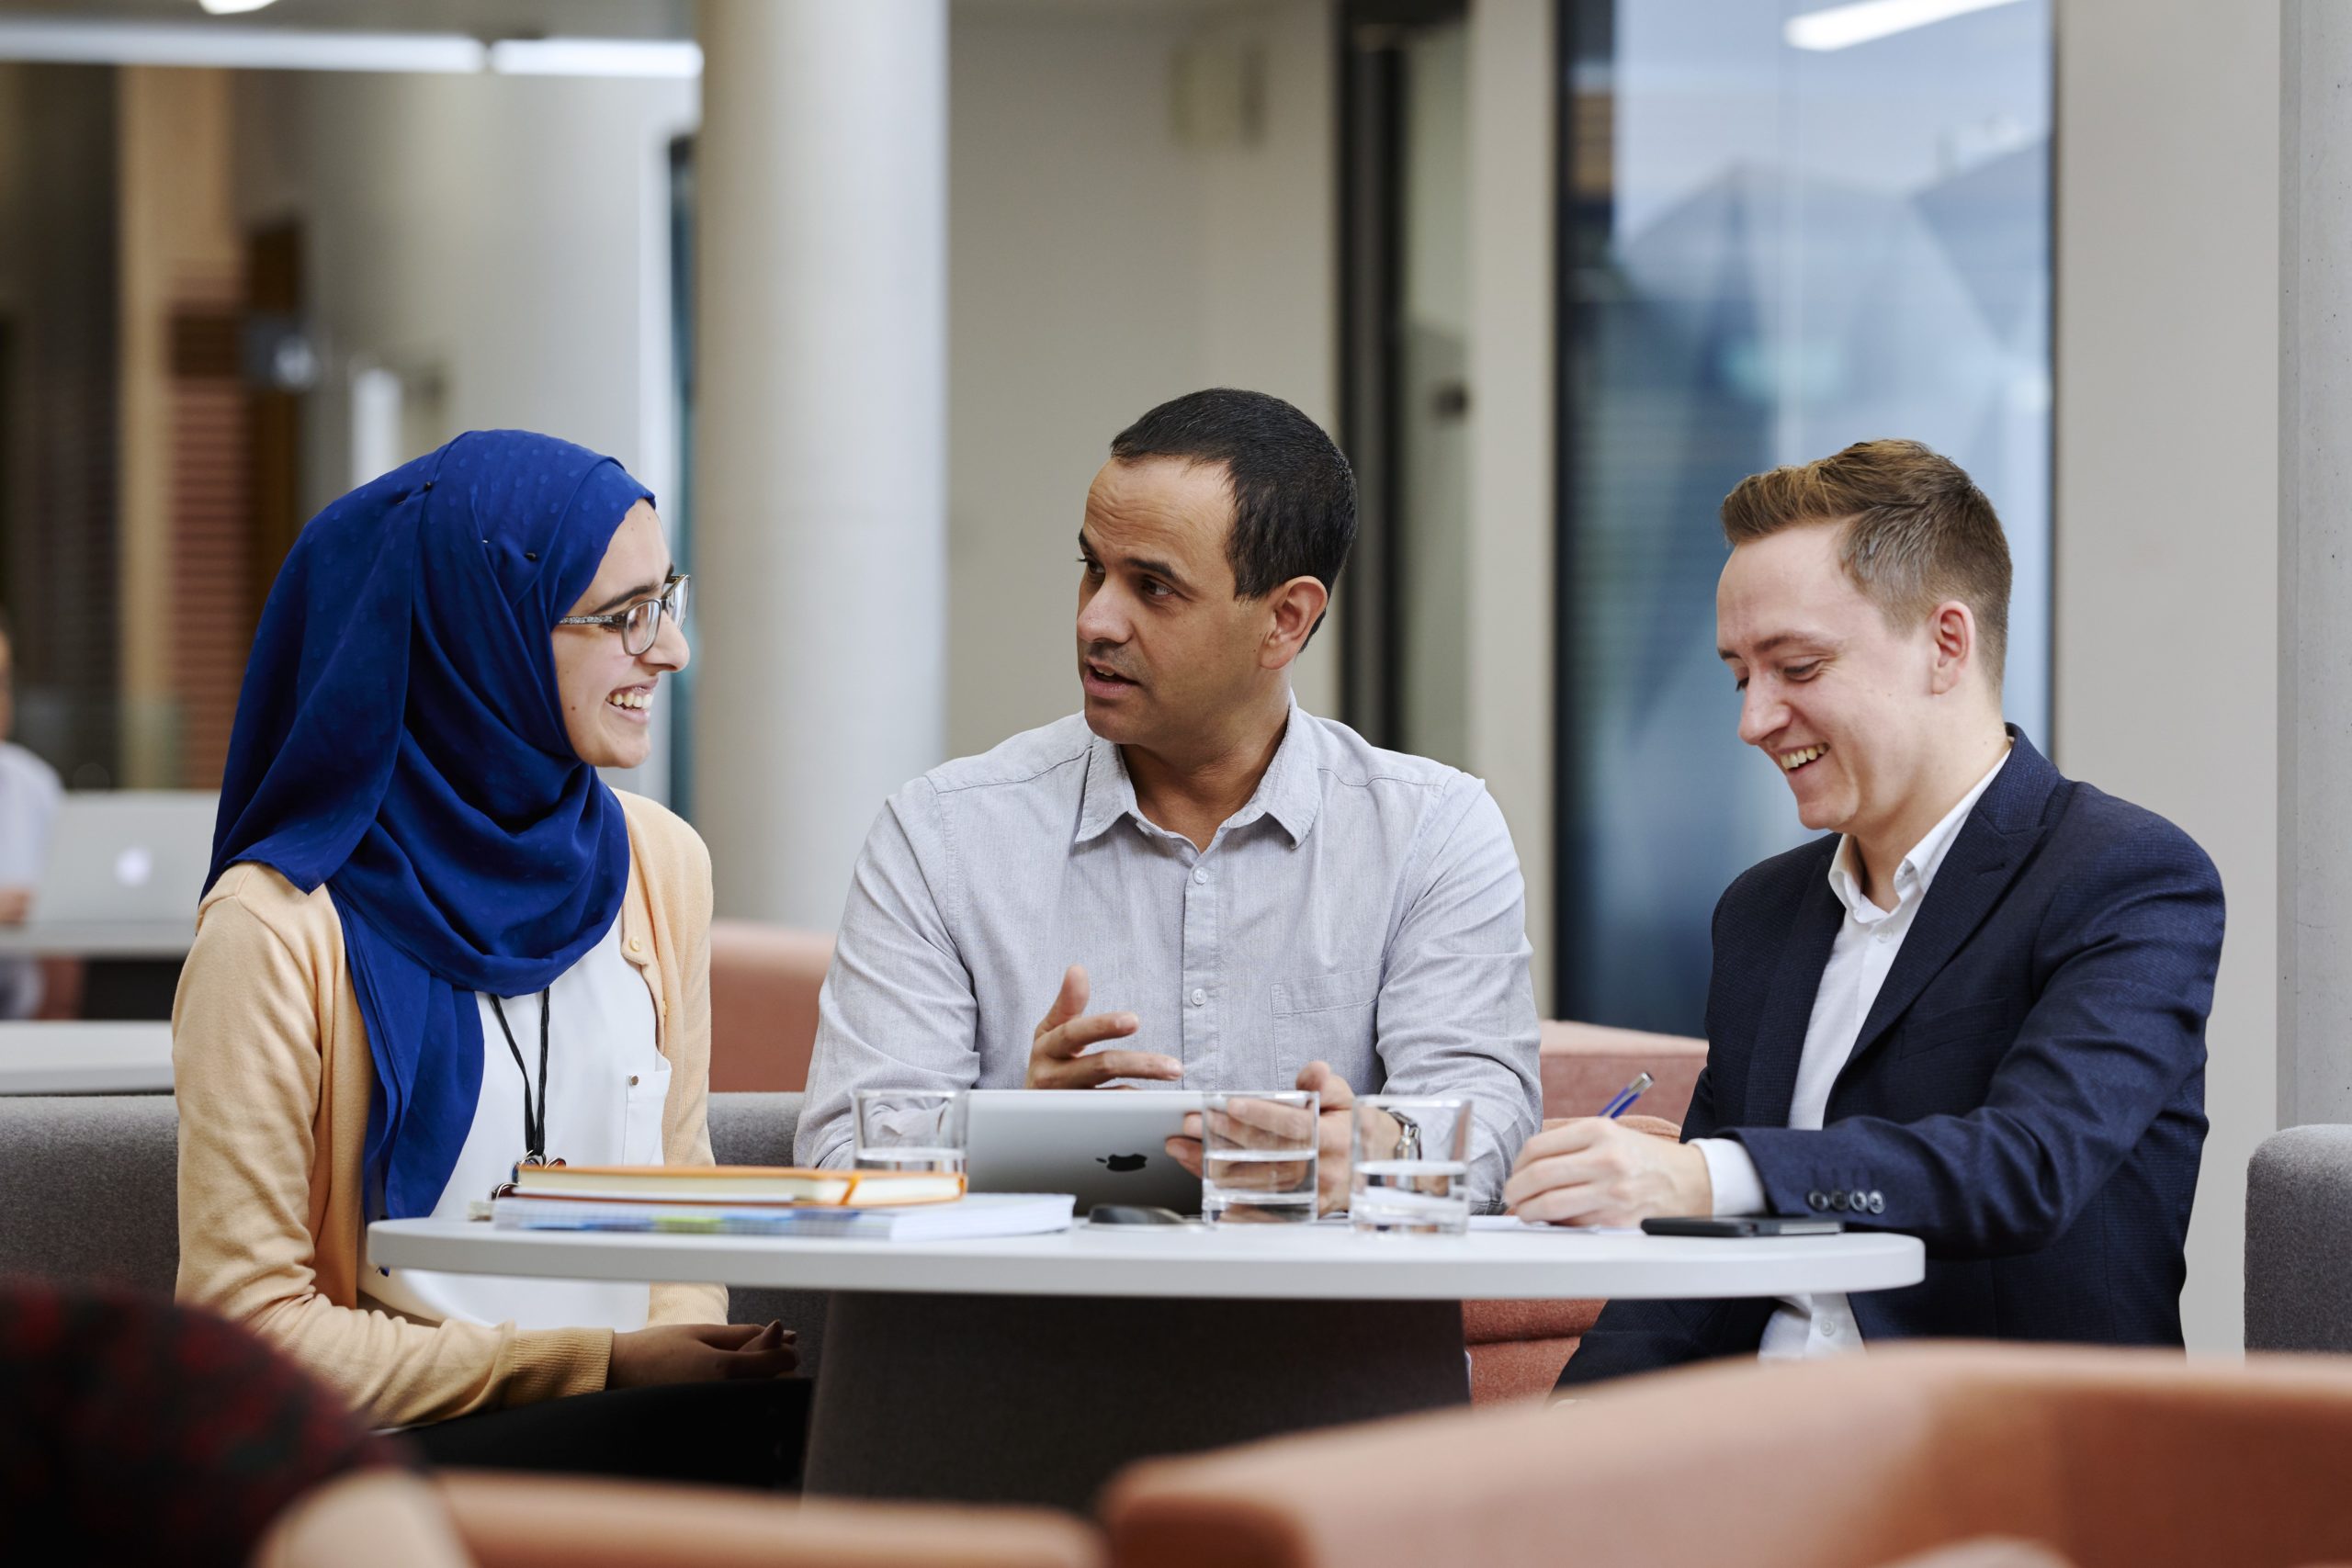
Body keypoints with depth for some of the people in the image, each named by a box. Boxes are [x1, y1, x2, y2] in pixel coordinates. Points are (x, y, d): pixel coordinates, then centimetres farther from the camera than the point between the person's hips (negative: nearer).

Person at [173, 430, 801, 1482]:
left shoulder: (659, 866, 10)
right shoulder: (278, 931, -10)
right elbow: (249, 1321, -10)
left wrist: (687, 1338, -6)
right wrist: (601, 1366, -13)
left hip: (627, 1431, 6)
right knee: (770, 1432, -32)